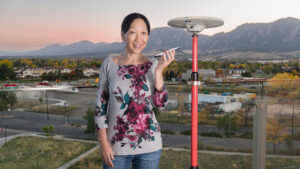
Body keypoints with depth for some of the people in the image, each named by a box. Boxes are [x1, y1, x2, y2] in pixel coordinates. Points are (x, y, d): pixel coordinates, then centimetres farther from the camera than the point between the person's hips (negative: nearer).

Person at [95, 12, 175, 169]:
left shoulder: (152, 65, -1)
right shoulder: (109, 63, -4)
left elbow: (160, 104, -7)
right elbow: (100, 105, -1)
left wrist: (159, 70, -16)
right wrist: (103, 142, -5)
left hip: (149, 144, 1)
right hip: (116, 145, -1)